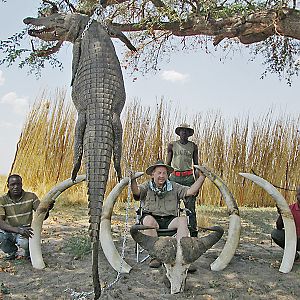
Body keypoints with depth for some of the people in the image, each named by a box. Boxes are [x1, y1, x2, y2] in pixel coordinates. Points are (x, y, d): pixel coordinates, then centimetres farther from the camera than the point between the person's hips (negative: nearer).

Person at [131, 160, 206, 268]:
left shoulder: (174, 187, 14)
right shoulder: (147, 186, 9)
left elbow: (190, 191, 1)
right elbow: (136, 191, -13)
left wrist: (202, 177, -8)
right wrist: (133, 180, -34)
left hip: (170, 220, 2)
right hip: (152, 218, -1)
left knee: (183, 219, -26)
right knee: (148, 219, -34)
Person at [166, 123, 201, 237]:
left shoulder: (193, 146, 10)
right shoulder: (172, 145, 8)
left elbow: (196, 165, 12)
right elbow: (168, 164, 10)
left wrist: (197, 181, 4)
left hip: (189, 177, 0)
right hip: (175, 176, 0)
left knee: (190, 205, -2)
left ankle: (193, 231, 2)